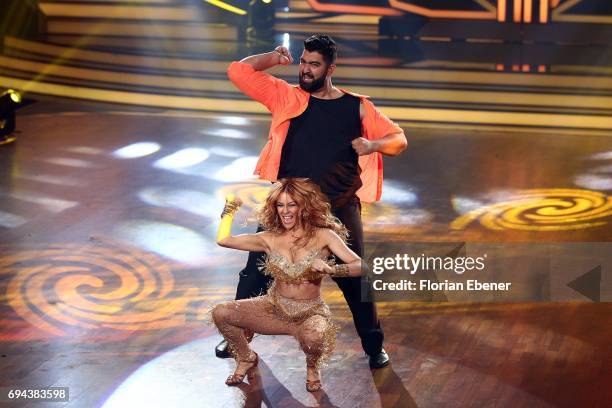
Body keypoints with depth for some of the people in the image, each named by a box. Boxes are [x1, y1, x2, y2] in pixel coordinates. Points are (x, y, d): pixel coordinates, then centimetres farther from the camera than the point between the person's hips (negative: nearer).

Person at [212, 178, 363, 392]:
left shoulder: (323, 236, -7)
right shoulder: (271, 239, 2)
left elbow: (360, 266, -18)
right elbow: (223, 240, 0)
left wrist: (330, 269, -34)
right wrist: (230, 208, -3)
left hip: (310, 312, -4)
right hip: (275, 308, 4)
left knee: (312, 336, -40)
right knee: (220, 313, -16)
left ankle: (312, 367, -1)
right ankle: (246, 358, 14)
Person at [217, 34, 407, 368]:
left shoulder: (357, 107, 3)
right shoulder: (285, 97, 3)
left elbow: (398, 140, 5)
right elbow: (238, 72, 0)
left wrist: (373, 145, -14)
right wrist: (272, 59, -2)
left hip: (339, 208, -1)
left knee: (354, 277, 3)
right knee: (257, 270, 7)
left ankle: (374, 346, 17)